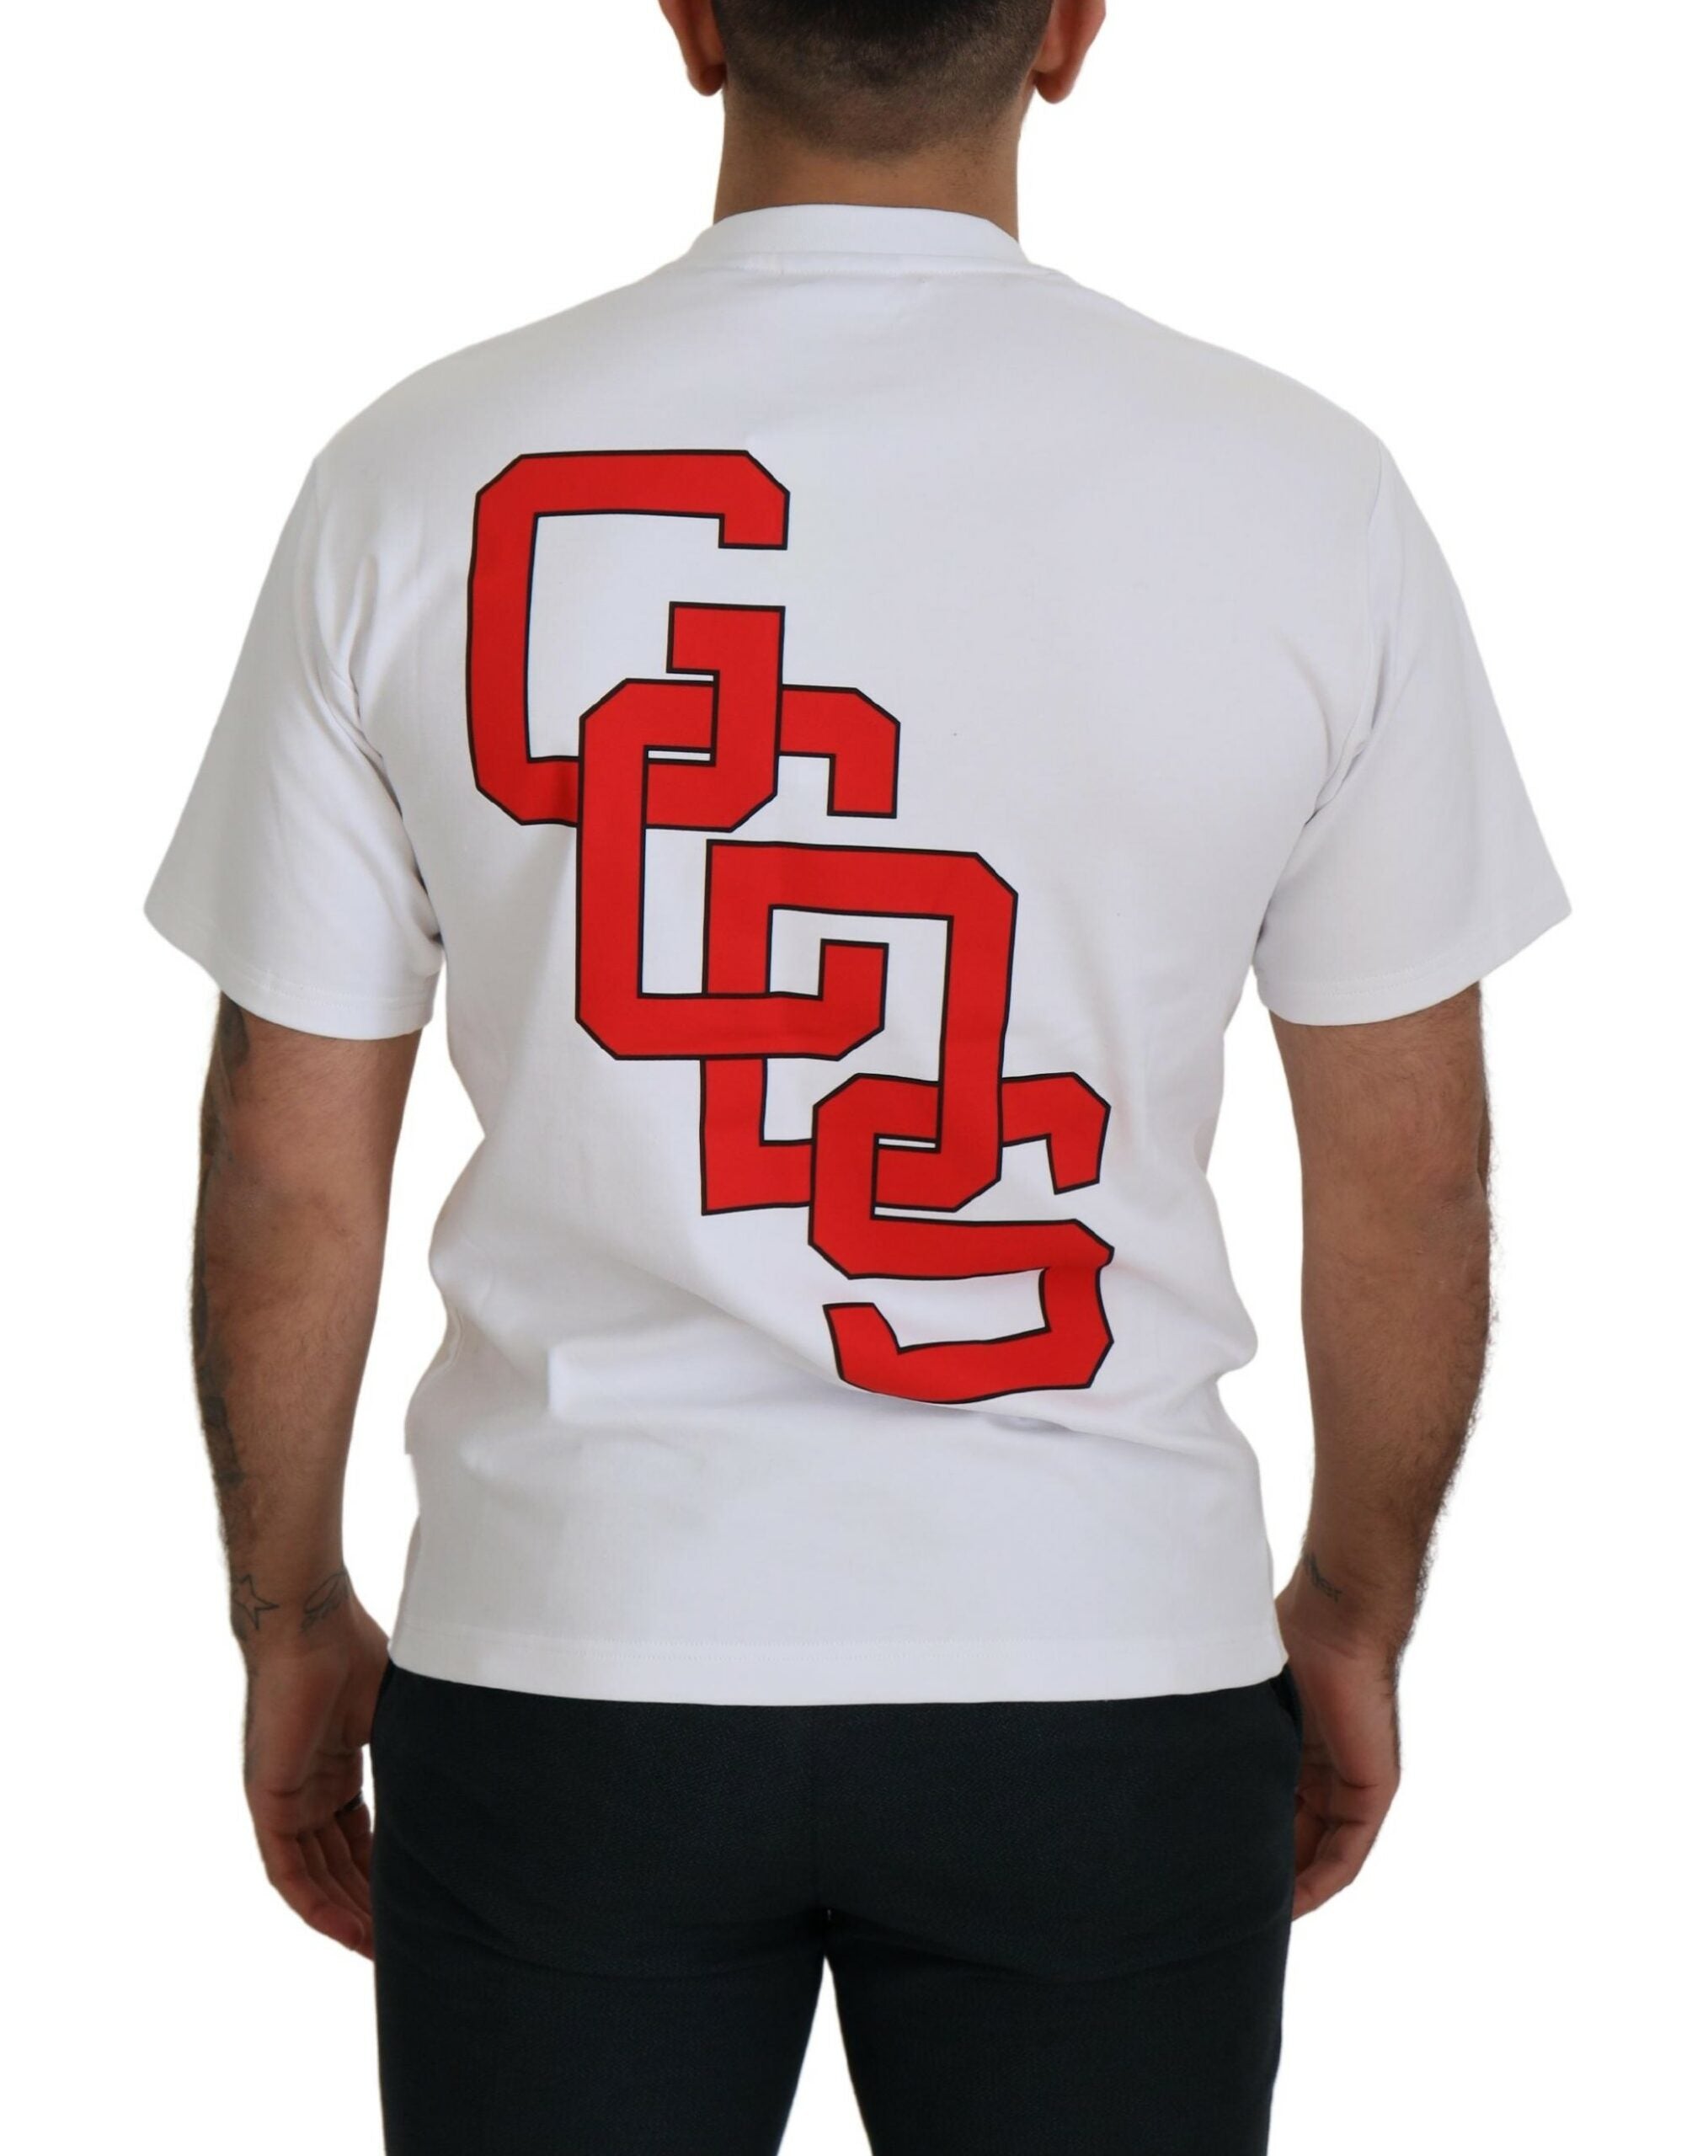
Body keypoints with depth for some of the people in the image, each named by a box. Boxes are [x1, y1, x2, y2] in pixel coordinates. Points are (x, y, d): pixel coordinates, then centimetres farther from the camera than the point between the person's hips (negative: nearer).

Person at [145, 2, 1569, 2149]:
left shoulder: (424, 479, -7)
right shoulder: (1302, 493, -7)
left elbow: (286, 1174, -2)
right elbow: (1411, 1179, 1)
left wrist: (291, 1619, 13)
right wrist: (1357, 1610, 16)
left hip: (568, 1662, 1)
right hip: (1106, 1677, 0)